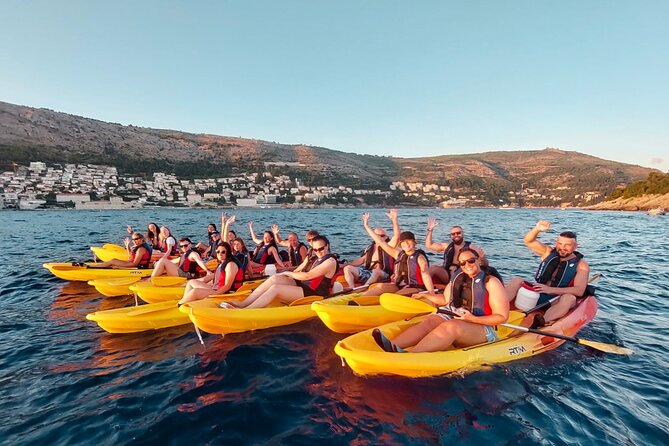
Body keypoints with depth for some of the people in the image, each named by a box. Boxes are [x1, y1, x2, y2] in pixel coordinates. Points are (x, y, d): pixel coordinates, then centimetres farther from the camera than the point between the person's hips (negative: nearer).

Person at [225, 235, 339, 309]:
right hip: (303, 285, 8)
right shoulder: (314, 257, 13)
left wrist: (288, 273, -7)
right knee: (275, 278, -14)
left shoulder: (330, 261, -14)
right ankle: (242, 303, -17)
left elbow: (307, 276, -18)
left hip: (314, 294, -8)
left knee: (276, 288, -23)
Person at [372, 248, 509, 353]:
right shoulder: (458, 278, 11)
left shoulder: (490, 282, -8)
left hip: (482, 326, -6)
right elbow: (445, 300, 25)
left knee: (450, 326, -35)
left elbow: (502, 317, -10)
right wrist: (424, 295, 18)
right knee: (430, 321, -22)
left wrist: (472, 319, -21)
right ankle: (392, 346, -46)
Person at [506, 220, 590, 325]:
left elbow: (579, 291, -17)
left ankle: (539, 324, -56)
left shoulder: (581, 265, -4)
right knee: (517, 280, -18)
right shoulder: (549, 252, 7)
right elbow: (528, 241, -2)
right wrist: (537, 229, -23)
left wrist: (550, 290, -29)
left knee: (569, 298, -34)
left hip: (555, 302, -3)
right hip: (535, 296, 3)